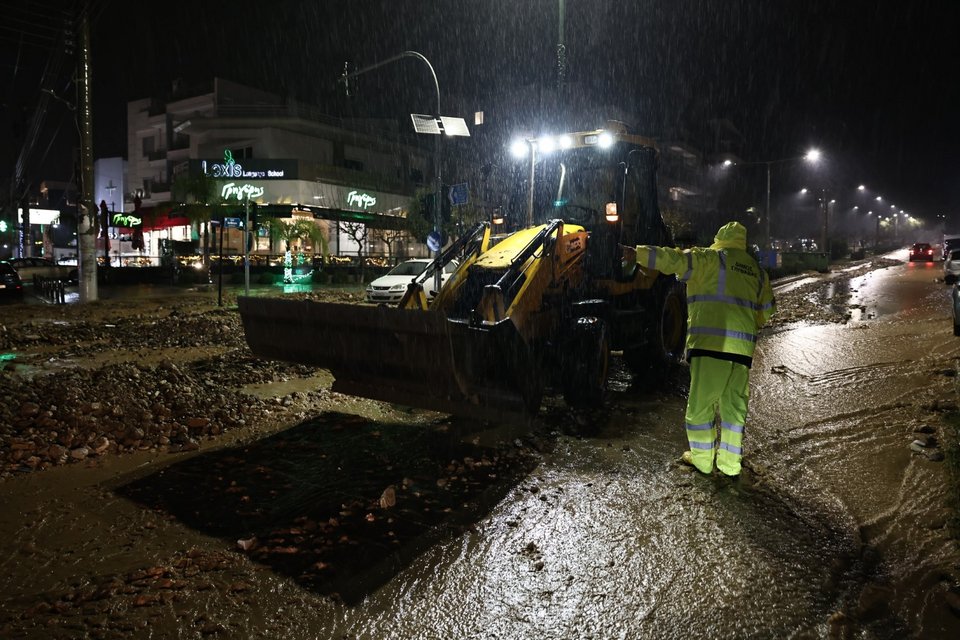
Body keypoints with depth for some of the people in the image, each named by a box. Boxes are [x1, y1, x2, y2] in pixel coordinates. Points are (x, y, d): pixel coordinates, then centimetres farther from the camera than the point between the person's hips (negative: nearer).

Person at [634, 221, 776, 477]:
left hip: (711, 343, -6)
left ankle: (702, 459, 11)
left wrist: (638, 254, -14)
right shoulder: (757, 270, 20)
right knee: (734, 405, 12)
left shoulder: (711, 258, 1)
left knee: (701, 403, 4)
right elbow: (766, 310, 28)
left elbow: (674, 259, -13)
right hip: (743, 347, 6)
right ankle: (730, 462, 17)